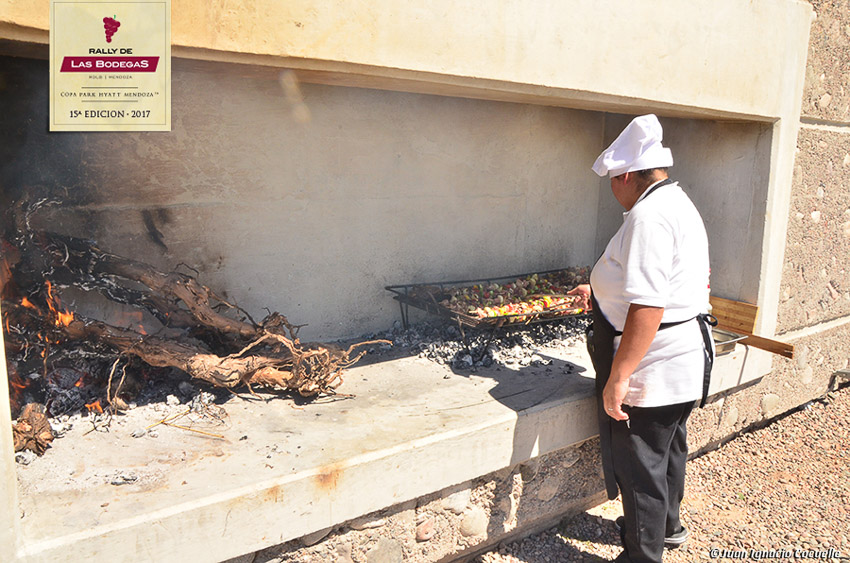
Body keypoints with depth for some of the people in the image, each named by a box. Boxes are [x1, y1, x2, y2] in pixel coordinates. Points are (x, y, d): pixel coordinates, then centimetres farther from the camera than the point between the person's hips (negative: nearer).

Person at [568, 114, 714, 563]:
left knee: (640, 467, 5)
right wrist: (600, 295, 28)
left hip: (653, 370, -11)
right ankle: (667, 525, 48)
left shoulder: (648, 215, -23)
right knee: (668, 449, 27)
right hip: (686, 364, 11)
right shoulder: (681, 206, 12)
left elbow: (648, 307, -30)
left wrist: (618, 377, -27)